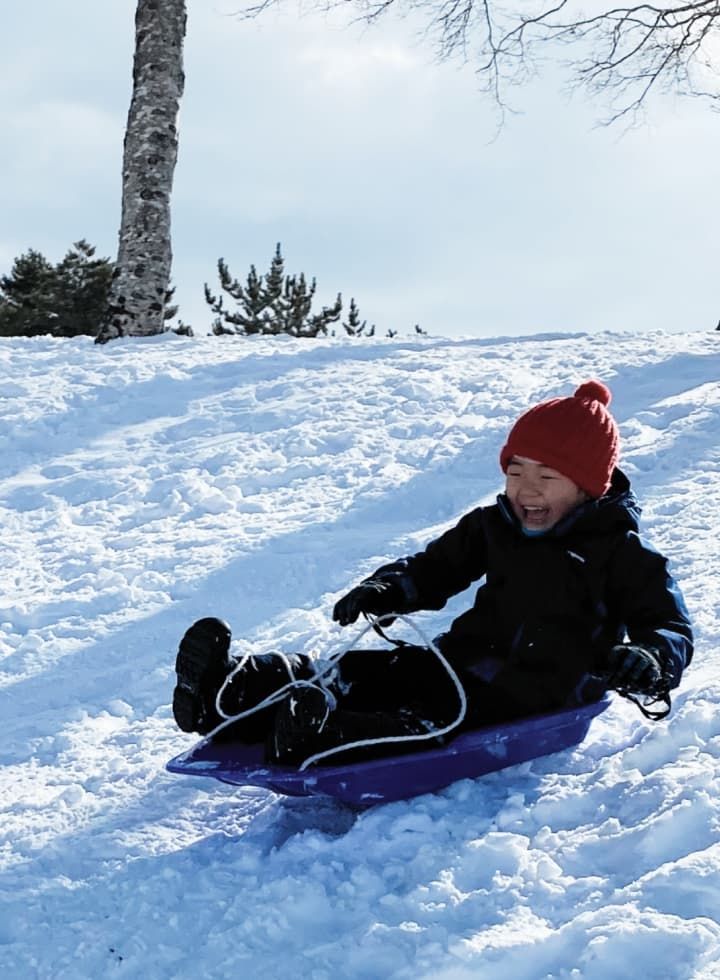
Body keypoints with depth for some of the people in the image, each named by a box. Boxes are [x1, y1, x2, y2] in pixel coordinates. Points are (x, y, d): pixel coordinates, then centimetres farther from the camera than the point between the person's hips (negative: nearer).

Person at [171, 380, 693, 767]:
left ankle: (324, 739, -60)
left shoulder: (622, 553, -2)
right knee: (365, 673, -18)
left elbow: (673, 629, -4)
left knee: (436, 720, -34)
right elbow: (439, 566, 25)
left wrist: (646, 664, -28)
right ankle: (227, 697, -37)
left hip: (533, 698, -6)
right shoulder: (493, 525, 15)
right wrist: (387, 590, 3)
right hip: (464, 656, 6)